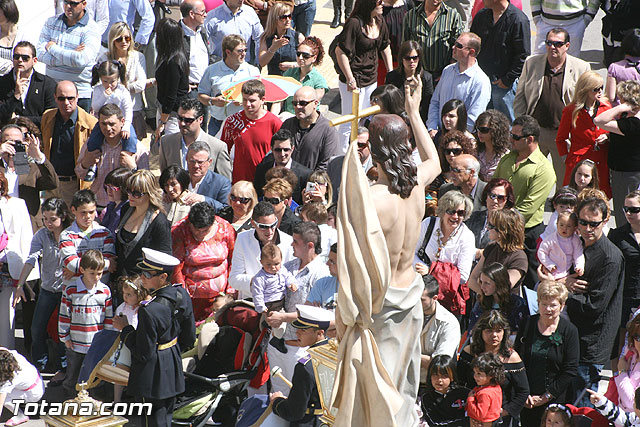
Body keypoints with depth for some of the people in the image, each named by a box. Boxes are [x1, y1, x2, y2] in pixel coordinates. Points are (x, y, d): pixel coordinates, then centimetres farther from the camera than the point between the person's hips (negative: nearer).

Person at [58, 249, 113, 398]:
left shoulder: (105, 291, -1)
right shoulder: (70, 290, -7)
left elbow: (109, 317, 7)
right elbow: (64, 315, -2)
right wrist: (65, 337, -1)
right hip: (75, 345, -1)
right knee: (72, 378, 11)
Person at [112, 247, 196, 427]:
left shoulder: (150, 311, -31)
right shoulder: (181, 294, -6)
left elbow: (144, 354, -23)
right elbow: (189, 338, 6)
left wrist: (125, 329, -12)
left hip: (152, 378, -8)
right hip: (173, 371, 8)